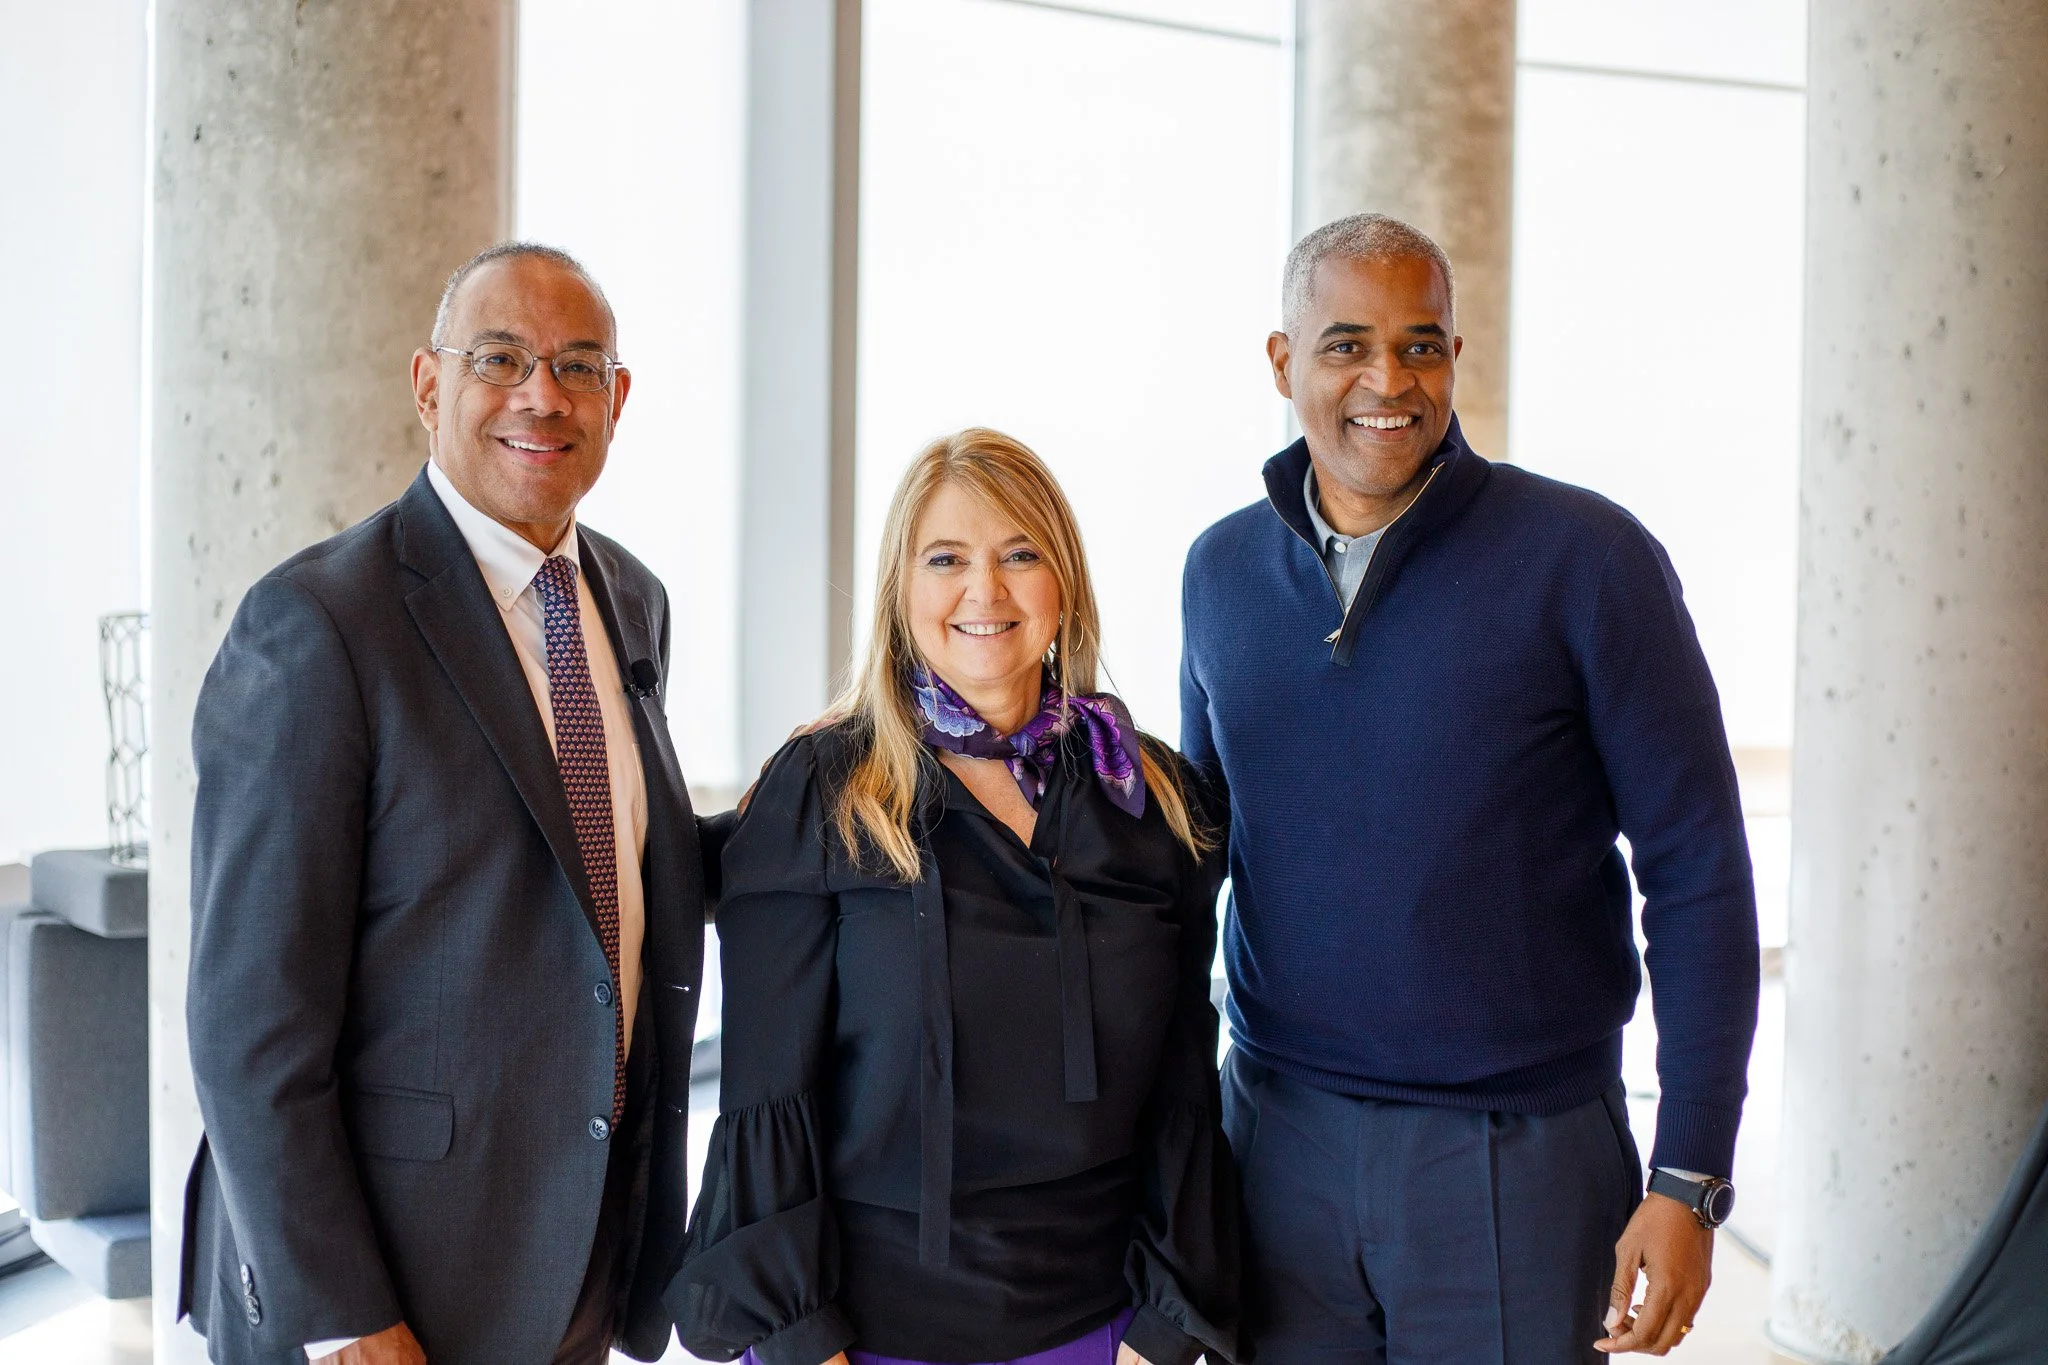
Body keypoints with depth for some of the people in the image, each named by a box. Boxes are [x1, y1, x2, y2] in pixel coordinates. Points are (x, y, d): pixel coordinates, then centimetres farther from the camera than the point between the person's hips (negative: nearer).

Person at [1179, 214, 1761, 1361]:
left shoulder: (1585, 558, -8)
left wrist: (1690, 1179, -10)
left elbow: (1699, 877, -7)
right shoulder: (1221, 572, 4)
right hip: (1279, 1144, 3)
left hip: (1521, 1160, -3)